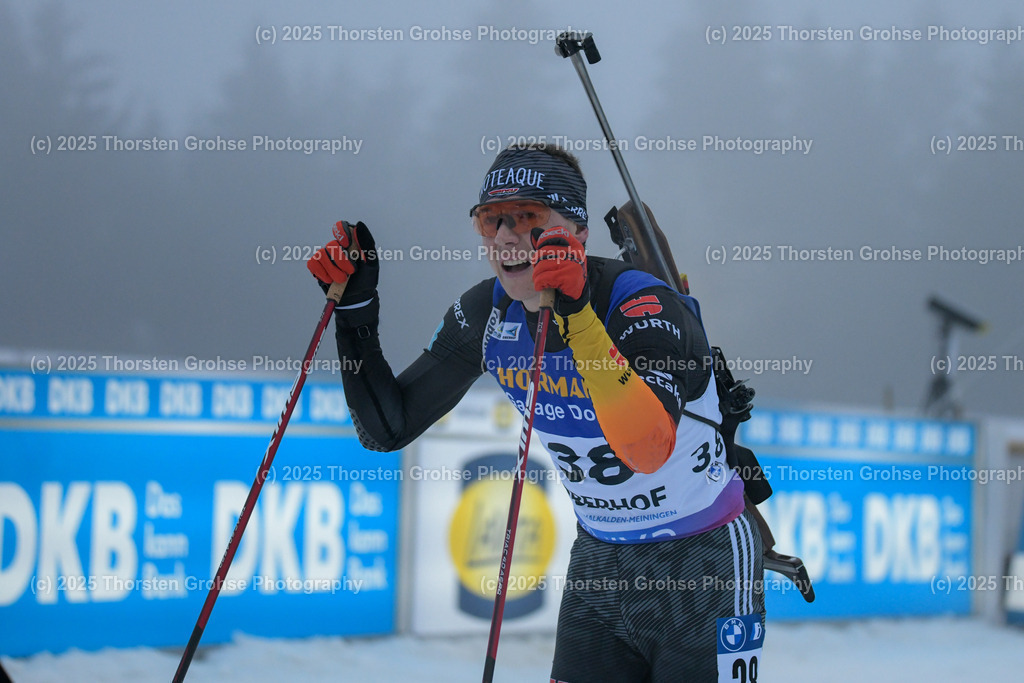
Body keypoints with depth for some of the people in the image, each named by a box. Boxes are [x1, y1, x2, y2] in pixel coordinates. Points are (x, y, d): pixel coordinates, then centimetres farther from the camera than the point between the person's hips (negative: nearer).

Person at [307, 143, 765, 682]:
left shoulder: (646, 307, -25)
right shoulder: (488, 314, -7)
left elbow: (649, 449, -42)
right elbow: (386, 429, -2)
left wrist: (578, 317, -46)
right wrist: (355, 306, -12)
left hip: (705, 562, -5)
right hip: (599, 562, 5)